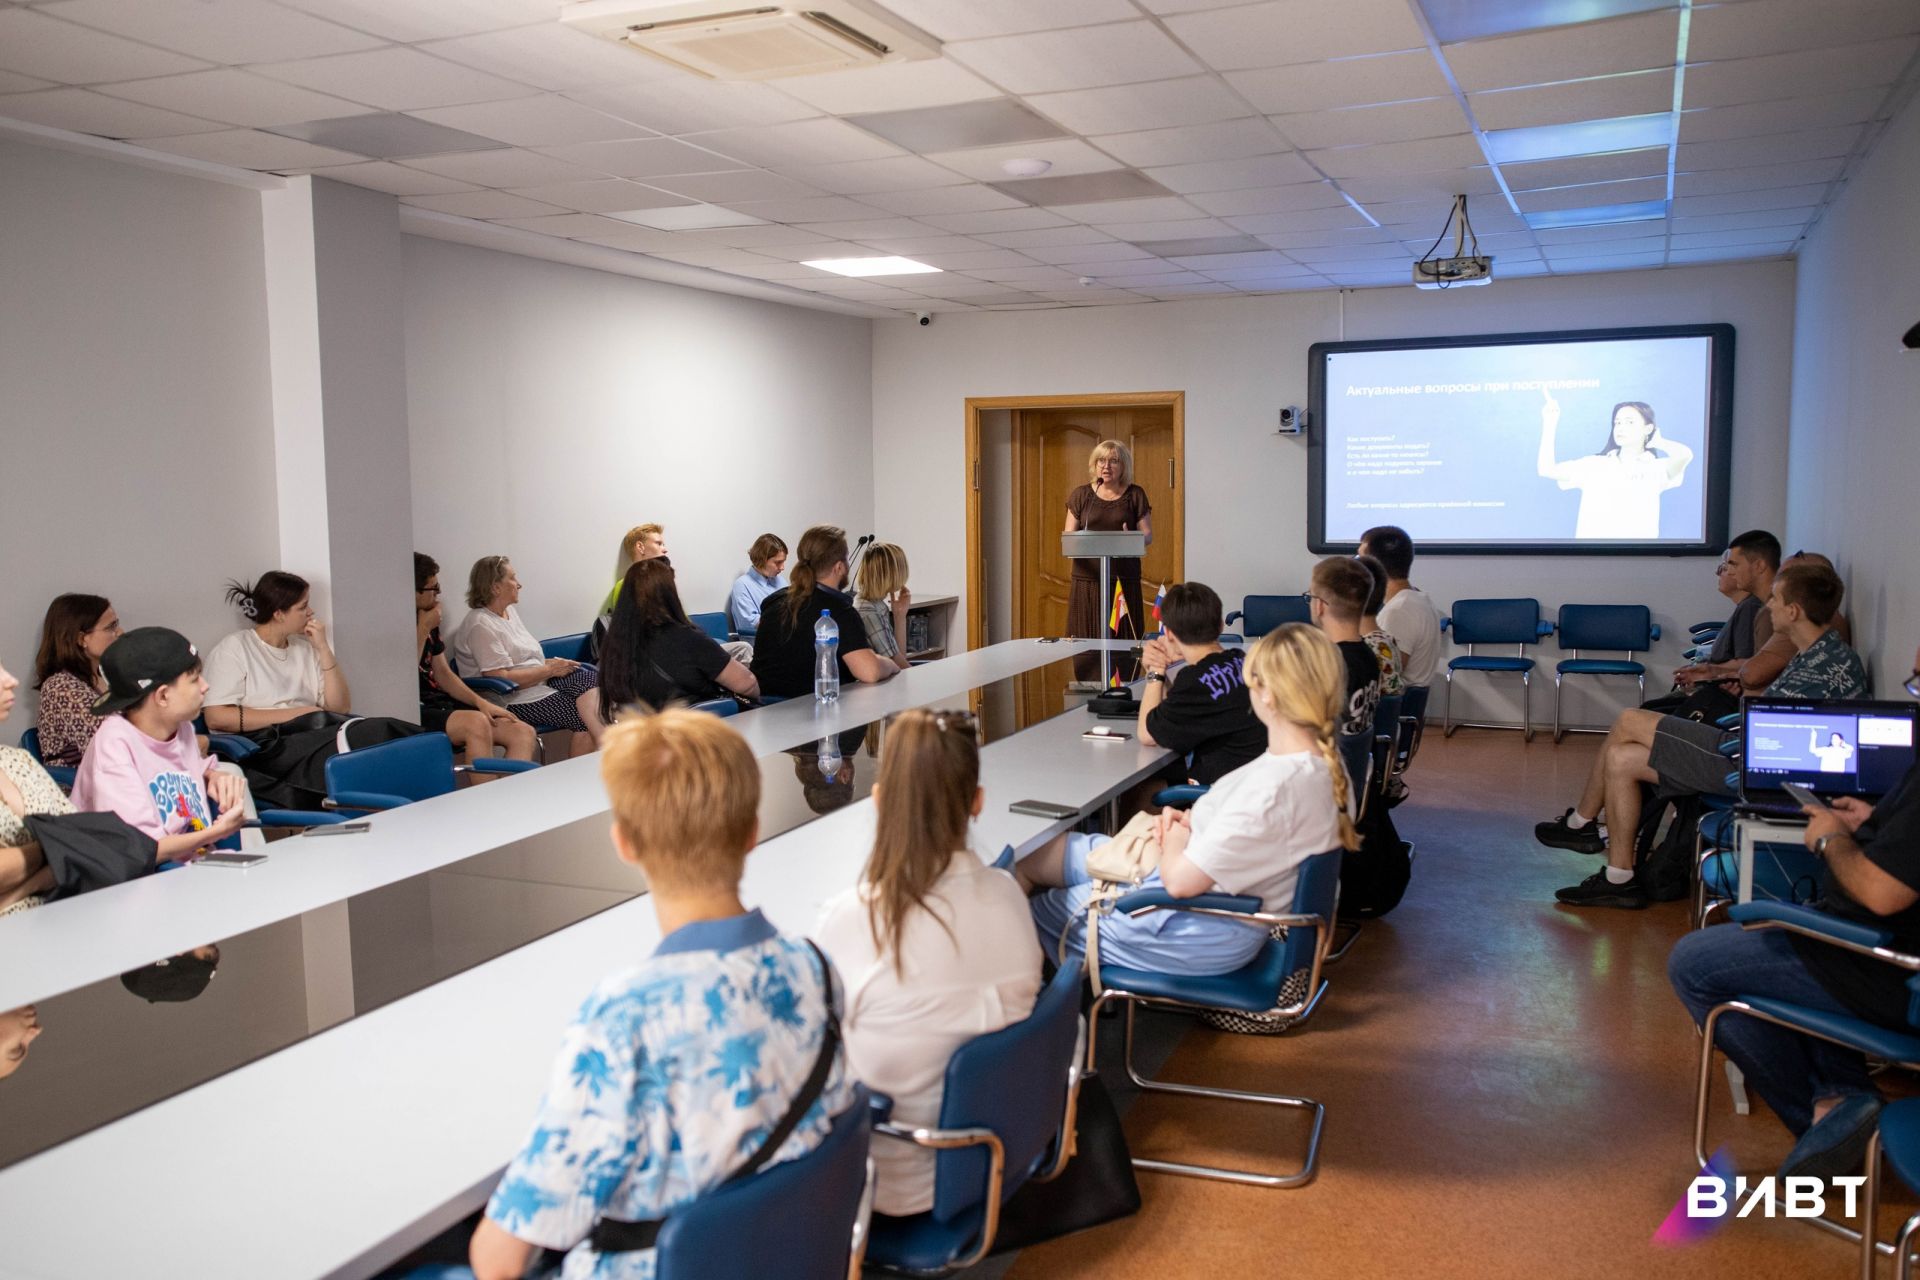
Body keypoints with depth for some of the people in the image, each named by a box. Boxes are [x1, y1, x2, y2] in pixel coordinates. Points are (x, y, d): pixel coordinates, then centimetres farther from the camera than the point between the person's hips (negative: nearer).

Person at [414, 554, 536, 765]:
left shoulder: (427, 620, 16)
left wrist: (481, 702, 5)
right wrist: (423, 630, -12)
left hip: (442, 704, 9)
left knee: (524, 733, -9)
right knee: (477, 723, -35)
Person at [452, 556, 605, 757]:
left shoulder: (510, 611, 16)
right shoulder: (481, 626, -14)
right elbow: (502, 678, -21)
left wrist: (551, 663, 1)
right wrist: (549, 669, -14)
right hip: (514, 700, -8)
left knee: (589, 678, -19)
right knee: (585, 717, -21)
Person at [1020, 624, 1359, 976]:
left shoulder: (1272, 787, -34)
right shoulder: (1323, 763, -4)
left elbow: (1180, 880, -29)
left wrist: (1176, 836, -7)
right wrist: (1191, 821, -2)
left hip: (1205, 936, -9)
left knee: (1039, 911, 10)